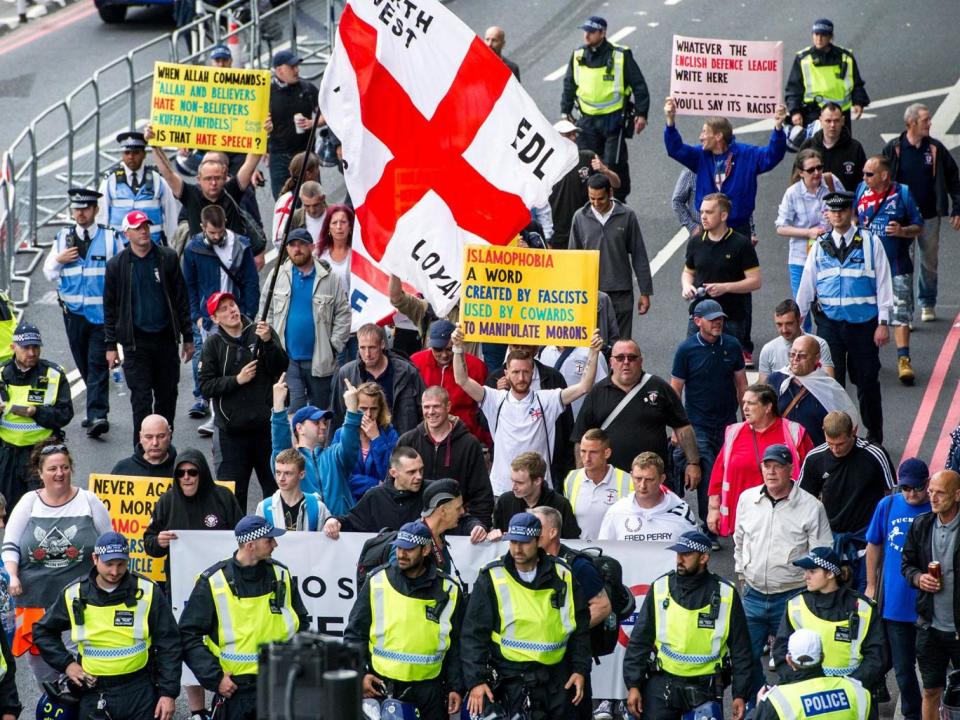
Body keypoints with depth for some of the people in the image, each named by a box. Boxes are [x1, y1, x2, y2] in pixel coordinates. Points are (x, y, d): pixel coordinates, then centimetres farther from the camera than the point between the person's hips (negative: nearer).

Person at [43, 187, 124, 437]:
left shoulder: (110, 238, 1)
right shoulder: (63, 238, 9)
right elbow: (49, 274, 13)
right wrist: (58, 260, -9)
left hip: (102, 312, -4)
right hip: (73, 311, 4)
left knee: (98, 365, -12)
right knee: (84, 366, 10)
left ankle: (97, 416, -19)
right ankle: (97, 411, 23)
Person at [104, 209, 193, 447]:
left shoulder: (167, 258, 3)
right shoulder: (117, 265, 1)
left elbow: (181, 300, 7)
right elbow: (110, 309, 5)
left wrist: (188, 337, 6)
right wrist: (110, 345, 1)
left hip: (166, 338, 2)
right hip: (135, 342, -2)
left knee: (167, 396, 8)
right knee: (141, 398, -5)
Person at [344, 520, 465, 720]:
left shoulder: (449, 591, 3)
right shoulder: (377, 582, 1)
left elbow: (456, 645, 10)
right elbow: (355, 634, 5)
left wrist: (456, 688, 6)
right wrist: (360, 674, -5)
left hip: (429, 689, 1)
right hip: (381, 687, -1)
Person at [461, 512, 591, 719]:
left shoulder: (562, 576, 4)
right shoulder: (491, 579, -3)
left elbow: (580, 628, 12)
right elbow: (473, 634, -3)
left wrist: (580, 669, 6)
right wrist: (476, 680, -10)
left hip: (557, 683, 3)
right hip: (511, 684, -3)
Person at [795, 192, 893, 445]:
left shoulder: (870, 243, 0)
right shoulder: (821, 246, 8)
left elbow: (883, 284, -1)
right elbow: (806, 285, 13)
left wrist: (883, 323, -6)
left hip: (863, 322, -2)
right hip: (829, 322, 2)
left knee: (867, 381, 5)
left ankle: (874, 438, 17)